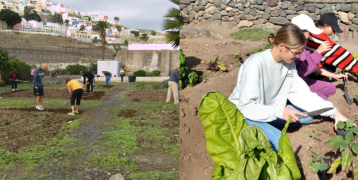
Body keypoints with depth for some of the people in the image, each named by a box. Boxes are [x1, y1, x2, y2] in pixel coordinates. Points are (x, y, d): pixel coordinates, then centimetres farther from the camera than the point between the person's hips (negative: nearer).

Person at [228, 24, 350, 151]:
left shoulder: (289, 63, -6)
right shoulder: (256, 64, -28)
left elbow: (302, 94, -5)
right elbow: (246, 106, -28)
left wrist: (334, 112, -13)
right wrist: (279, 111, -35)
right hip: (243, 114, -8)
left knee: (308, 115, 0)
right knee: (279, 142, -28)